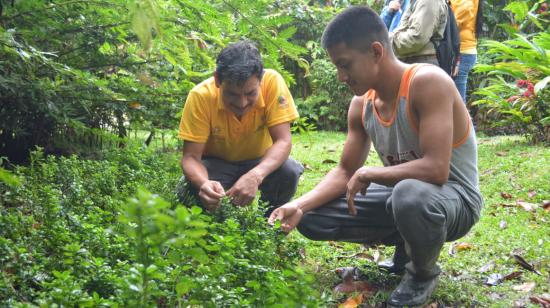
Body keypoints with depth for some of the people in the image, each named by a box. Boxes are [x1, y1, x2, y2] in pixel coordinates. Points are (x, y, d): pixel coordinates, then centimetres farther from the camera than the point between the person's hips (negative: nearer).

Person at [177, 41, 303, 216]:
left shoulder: (272, 82, -26)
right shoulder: (201, 96, -26)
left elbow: (283, 141, -28)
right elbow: (191, 157, -25)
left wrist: (255, 175, -48)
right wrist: (203, 183, -49)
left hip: (260, 163, 1)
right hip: (217, 164, -1)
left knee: (289, 172, -30)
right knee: (189, 190, -31)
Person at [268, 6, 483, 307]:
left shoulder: (428, 82, -26)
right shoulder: (361, 104, -2)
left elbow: (436, 168, -34)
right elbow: (345, 172, 3)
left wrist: (368, 174, -22)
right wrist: (300, 205, -13)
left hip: (454, 199, -7)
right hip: (403, 194, 7)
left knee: (410, 195, -43)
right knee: (311, 217, -2)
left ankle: (423, 274, -8)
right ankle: (409, 244, 12)